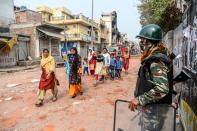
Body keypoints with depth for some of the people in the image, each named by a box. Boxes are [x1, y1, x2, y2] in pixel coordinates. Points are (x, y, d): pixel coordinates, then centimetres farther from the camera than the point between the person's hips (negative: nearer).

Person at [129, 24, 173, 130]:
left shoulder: (156, 61, -24)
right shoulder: (152, 58, 7)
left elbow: (162, 89, -33)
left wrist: (139, 99, -28)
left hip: (155, 108, -9)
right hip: (150, 106, 10)